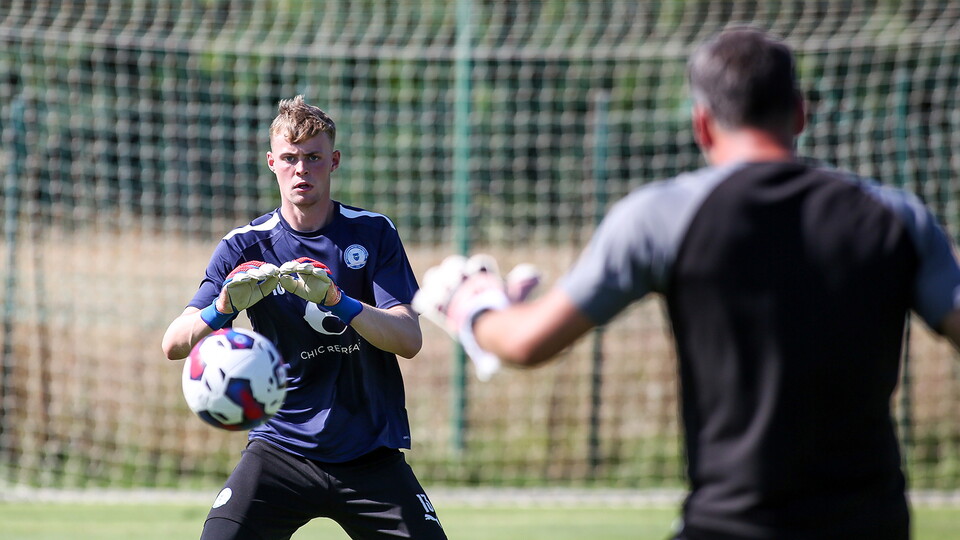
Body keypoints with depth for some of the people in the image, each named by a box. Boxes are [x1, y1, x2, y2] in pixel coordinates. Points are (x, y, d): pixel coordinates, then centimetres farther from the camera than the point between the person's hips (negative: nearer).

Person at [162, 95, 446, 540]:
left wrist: (337, 301, -28)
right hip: (282, 448, -1)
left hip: (371, 452, 1)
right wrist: (223, 307, -31)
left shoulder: (373, 233, 0)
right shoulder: (244, 247, -1)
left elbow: (409, 340, -11)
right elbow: (174, 344, -9)